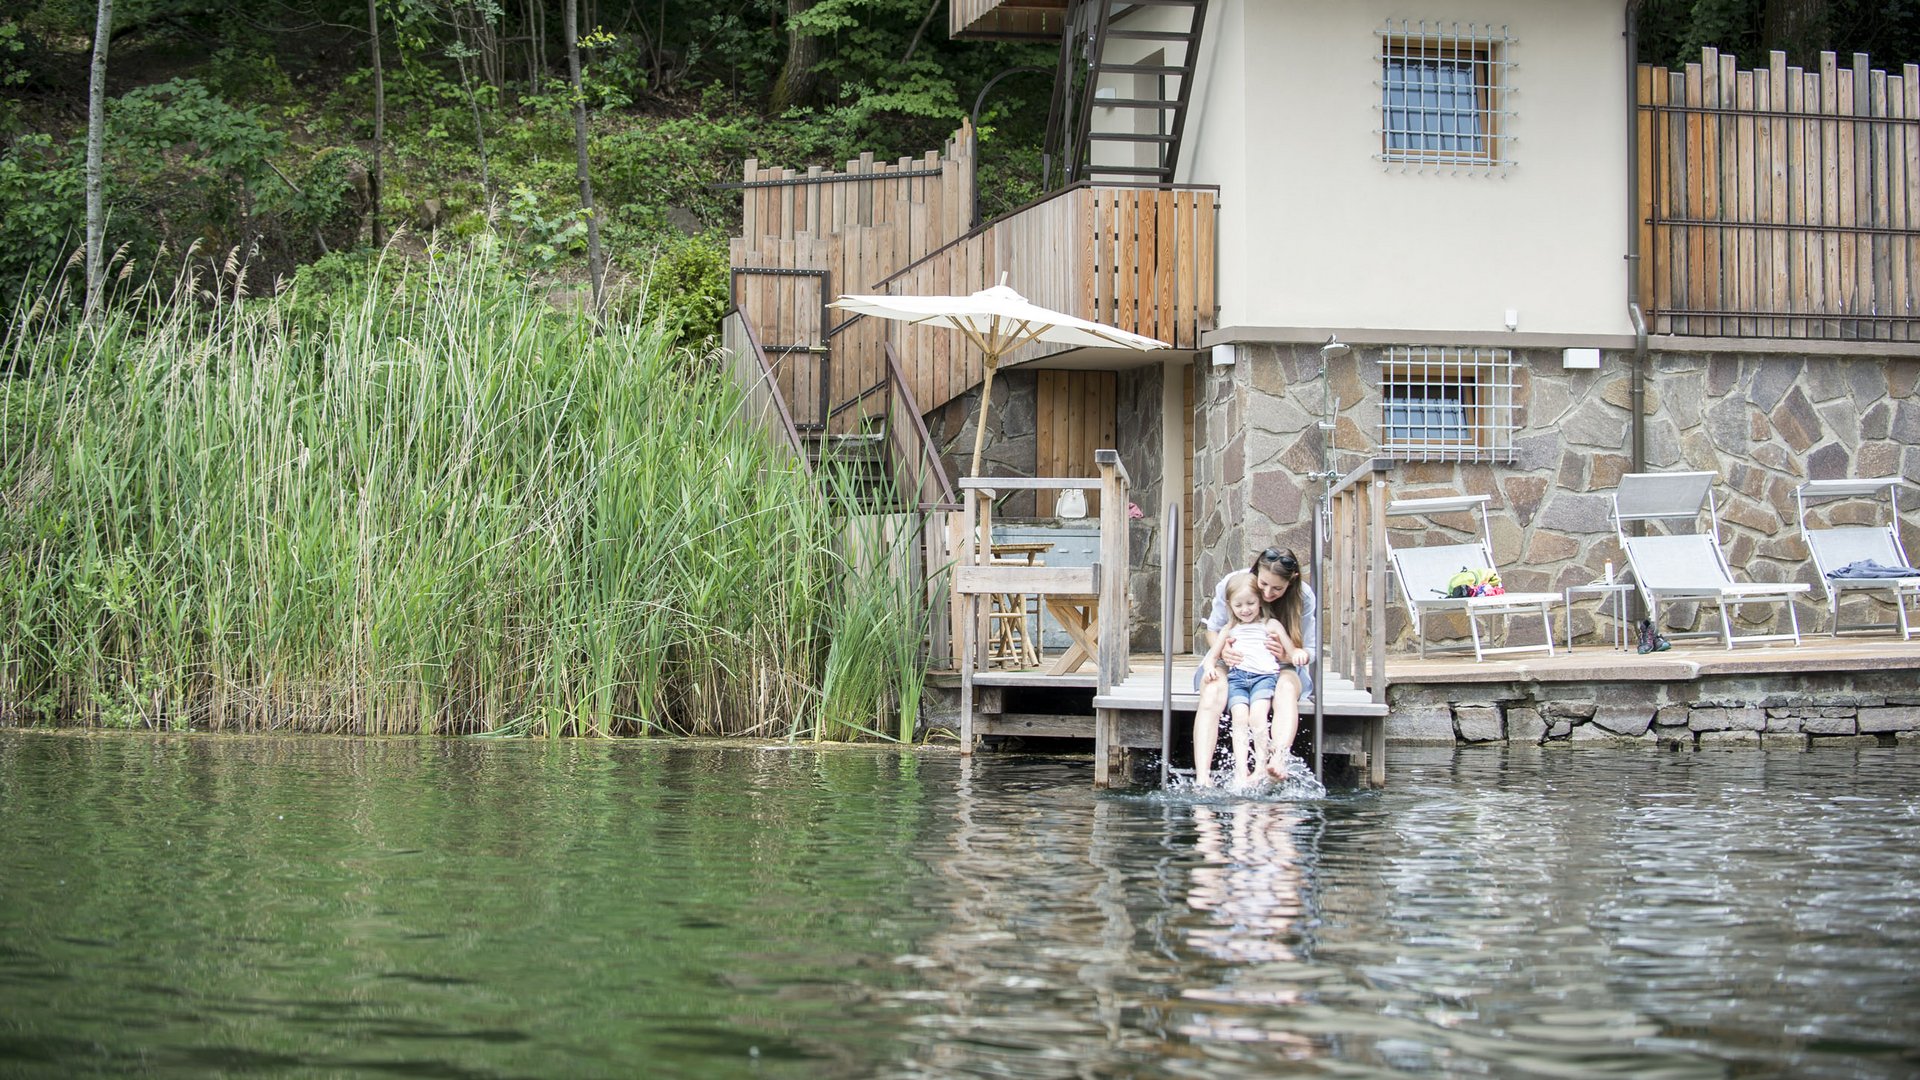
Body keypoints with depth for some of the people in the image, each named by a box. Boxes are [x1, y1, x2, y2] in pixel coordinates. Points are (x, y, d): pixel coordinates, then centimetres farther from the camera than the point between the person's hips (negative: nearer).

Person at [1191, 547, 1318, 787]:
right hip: (1233, 663, 0)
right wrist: (1222, 650, -26)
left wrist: (1287, 655, -31)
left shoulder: (1304, 598, -12)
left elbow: (1309, 651, -7)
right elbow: (1213, 630, -1)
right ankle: (1202, 778, -47)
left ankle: (1278, 761, -56)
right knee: (1212, 692, -34)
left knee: (1287, 688, -36)